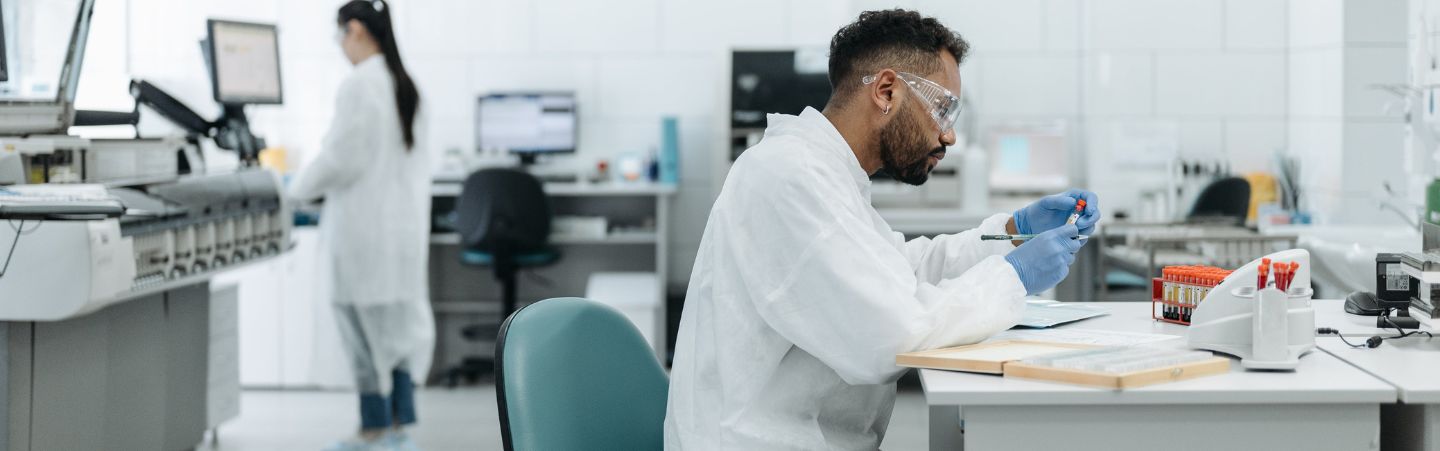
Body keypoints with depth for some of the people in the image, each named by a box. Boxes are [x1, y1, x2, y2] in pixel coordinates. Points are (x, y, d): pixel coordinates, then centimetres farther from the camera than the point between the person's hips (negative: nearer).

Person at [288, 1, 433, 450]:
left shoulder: (358, 84, -15)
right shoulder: (405, 84, 10)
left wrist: (300, 187, 1)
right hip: (404, 220, 8)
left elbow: (341, 159, -16)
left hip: (364, 223, -8)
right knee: (399, 319, 11)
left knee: (366, 322, 0)